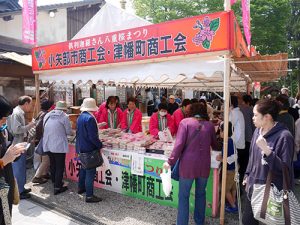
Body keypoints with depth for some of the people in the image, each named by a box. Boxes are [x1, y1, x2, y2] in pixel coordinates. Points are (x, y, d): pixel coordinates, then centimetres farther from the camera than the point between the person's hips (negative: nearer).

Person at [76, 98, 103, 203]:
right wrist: (100, 145, -12)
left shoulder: (80, 117, 8)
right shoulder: (90, 118, -21)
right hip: (89, 149, -10)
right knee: (90, 172, -3)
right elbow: (93, 136, -24)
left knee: (84, 168, 24)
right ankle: (89, 196, 4)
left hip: (81, 148, 10)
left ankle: (81, 188, 40)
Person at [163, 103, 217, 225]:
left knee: (183, 196, 10)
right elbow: (214, 145, 21)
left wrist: (170, 161, -8)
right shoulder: (210, 125, 7)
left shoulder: (185, 122, -3)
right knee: (201, 194, 22)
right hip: (204, 165, 4)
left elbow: (179, 144, -12)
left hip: (188, 164, -3)